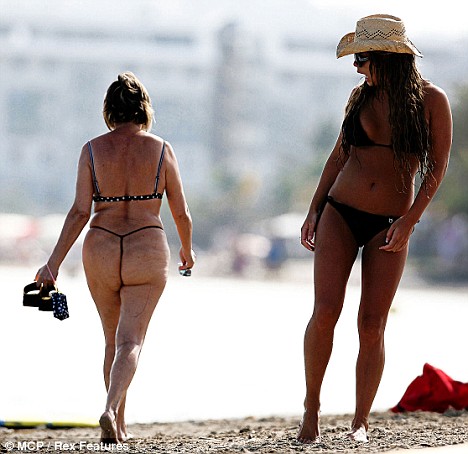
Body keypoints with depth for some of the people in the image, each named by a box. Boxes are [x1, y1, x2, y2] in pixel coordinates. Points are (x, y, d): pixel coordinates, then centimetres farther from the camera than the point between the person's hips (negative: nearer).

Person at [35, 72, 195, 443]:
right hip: (148, 251, -2)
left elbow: (80, 211, -7)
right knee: (130, 340, -6)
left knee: (113, 339, 18)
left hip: (101, 250, 2)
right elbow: (181, 213, 3)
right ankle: (111, 409, -30)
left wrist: (54, 263, -5)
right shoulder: (161, 149, -2)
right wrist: (187, 250, 22)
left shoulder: (93, 150, -1)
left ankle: (120, 426, 23)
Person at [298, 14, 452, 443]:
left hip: (390, 225, -2)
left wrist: (409, 222, -12)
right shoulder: (361, 95, 6)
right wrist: (314, 210, 9)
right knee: (325, 312, -11)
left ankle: (361, 423, 2)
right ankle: (311, 407, 2)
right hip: (340, 213, 2)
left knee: (372, 324, -5)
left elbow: (437, 167, -4)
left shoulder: (431, 100, -5)